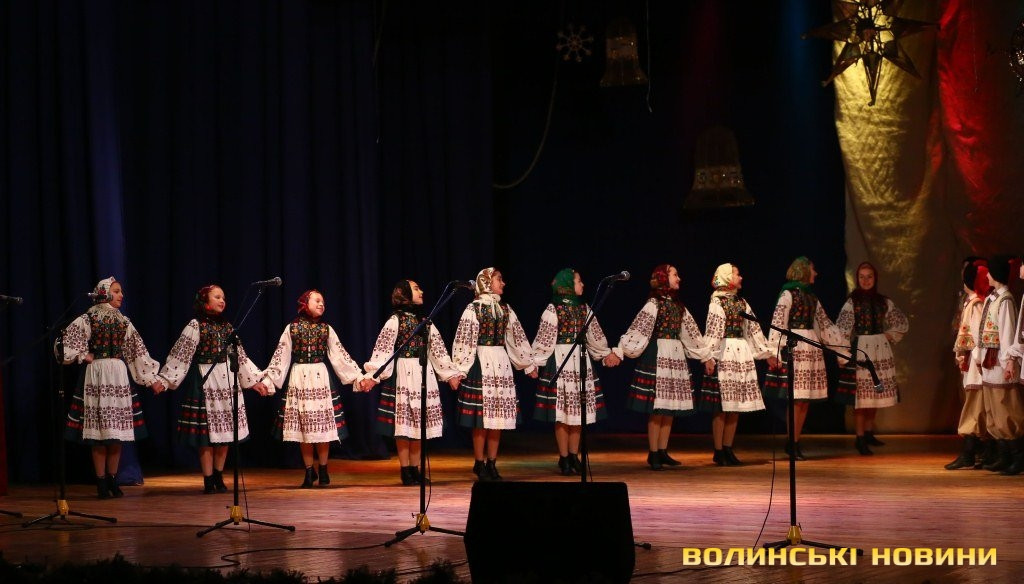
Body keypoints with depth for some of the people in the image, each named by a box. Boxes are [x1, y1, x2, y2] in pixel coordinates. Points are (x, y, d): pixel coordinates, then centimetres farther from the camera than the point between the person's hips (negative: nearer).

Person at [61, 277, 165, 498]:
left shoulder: (123, 321, 9)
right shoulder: (89, 318, 1)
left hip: (119, 375, 3)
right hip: (97, 375, -3)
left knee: (117, 430, 2)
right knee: (99, 431, -2)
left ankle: (112, 481, 5)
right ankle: (101, 483, -1)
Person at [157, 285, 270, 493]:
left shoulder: (227, 326, 12)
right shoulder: (195, 326, -4)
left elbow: (240, 355, 19)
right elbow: (180, 354, -8)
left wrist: (254, 381, 20)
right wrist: (164, 380, -15)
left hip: (227, 380, 5)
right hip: (205, 382, -5)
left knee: (225, 434, 6)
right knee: (206, 437, -4)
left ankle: (218, 478, 16)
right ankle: (209, 482, 2)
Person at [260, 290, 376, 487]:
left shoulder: (326, 329, 7)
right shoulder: (292, 328, 3)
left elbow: (341, 355, 6)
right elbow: (280, 356, 3)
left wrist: (360, 377, 1)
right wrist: (267, 379, -5)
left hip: (321, 378, 1)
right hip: (299, 379, -1)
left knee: (323, 425, 0)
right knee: (303, 427, 1)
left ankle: (323, 470, 12)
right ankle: (309, 471, 11)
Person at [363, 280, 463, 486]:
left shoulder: (425, 321, 14)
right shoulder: (395, 320, -3)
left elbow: (437, 349, 18)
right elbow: (382, 349, -11)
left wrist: (451, 374, 15)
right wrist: (372, 374, -22)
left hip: (424, 375, 6)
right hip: (404, 374, -6)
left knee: (420, 423, 6)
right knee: (404, 422, -4)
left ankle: (415, 469, 11)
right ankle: (405, 471, 0)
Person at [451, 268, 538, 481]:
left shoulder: (505, 309, 13)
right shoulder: (474, 309, -4)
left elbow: (518, 338, 18)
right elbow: (463, 340, -8)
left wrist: (529, 364, 20)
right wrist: (460, 369, -13)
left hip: (502, 363, 6)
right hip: (481, 363, -6)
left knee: (498, 415, 5)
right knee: (481, 417, -4)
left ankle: (492, 463, 11)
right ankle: (479, 464, 3)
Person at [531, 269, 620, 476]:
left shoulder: (584, 308, 10)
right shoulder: (553, 309, -7)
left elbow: (594, 334, 21)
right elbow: (544, 338, -8)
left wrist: (607, 353, 27)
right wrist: (535, 362, -10)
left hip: (581, 361, 6)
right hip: (560, 361, -6)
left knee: (578, 411, 6)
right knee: (561, 413, -2)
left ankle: (574, 456, 13)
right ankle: (564, 459, 3)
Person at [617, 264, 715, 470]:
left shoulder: (678, 306, 15)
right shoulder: (654, 304, -6)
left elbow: (692, 332, 21)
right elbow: (638, 329, -15)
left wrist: (706, 356, 23)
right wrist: (620, 351, -24)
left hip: (676, 358, 7)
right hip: (658, 356, -7)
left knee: (671, 407, 7)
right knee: (657, 409, -7)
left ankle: (662, 452, 13)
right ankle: (653, 454, -1)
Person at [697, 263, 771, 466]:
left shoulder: (741, 302, 15)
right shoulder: (717, 302, -5)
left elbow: (754, 328, 18)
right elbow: (712, 330, -12)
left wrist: (766, 351, 16)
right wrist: (709, 355, -20)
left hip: (742, 354, 7)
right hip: (724, 354, -7)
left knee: (736, 405, 6)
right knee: (721, 406, -6)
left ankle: (728, 448, 12)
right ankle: (718, 452, -1)